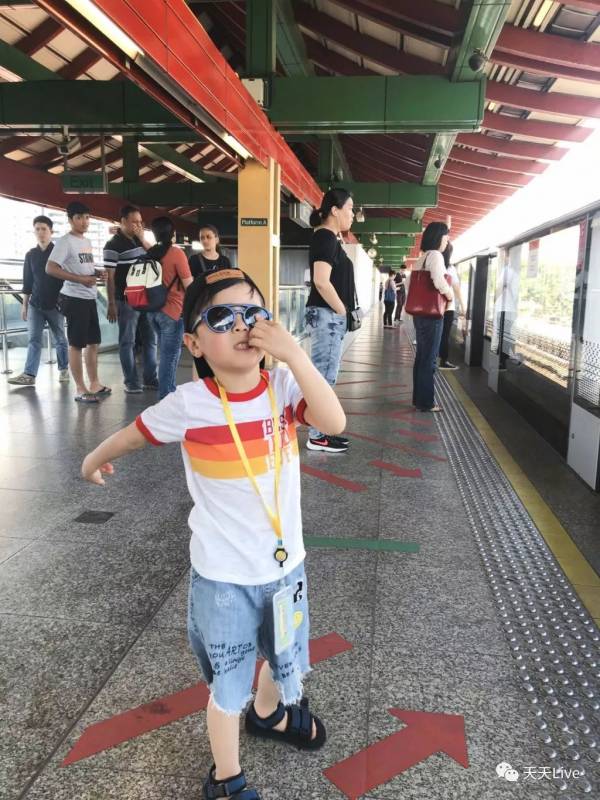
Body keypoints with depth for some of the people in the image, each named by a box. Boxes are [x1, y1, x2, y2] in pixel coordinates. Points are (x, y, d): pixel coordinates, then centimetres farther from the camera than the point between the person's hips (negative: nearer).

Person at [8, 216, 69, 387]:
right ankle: (29, 375, -10)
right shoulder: (31, 255, 8)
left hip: (55, 304, -3)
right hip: (35, 304, 3)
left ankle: (63, 369, 21)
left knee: (59, 338, 7)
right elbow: (27, 281, 11)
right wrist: (24, 305, 9)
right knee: (34, 339, -4)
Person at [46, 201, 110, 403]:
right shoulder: (65, 241, -10)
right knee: (76, 345, -3)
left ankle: (94, 384, 24)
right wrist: (81, 279, -22)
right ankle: (80, 389, 3)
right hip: (75, 299, -9)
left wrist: (97, 272, 5)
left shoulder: (87, 242, 16)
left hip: (90, 298, 9)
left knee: (93, 342, 13)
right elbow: (50, 268, -18)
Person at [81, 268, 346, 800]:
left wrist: (294, 353, -37)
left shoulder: (283, 386, -13)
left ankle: (269, 713, 61)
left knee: (284, 659, 27)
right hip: (223, 575, -3)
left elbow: (335, 423, -30)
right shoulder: (189, 404, -18)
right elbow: (134, 434, 1)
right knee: (229, 683, 14)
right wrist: (95, 459, 18)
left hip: (285, 563, 3)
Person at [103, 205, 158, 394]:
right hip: (126, 301, -7)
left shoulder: (138, 240, 11)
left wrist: (143, 239, -1)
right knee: (127, 342, 2)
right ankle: (131, 382, 10)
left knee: (150, 339, 11)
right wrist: (111, 304, -13)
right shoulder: (113, 245, -8)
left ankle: (150, 378, 20)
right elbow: (109, 276, -10)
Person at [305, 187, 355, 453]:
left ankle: (321, 431, 20)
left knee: (325, 377, 13)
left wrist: (341, 313, 15)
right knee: (323, 377, -5)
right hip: (327, 315, -10)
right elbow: (322, 282, -23)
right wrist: (343, 311, -13)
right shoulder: (325, 237, -13)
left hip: (331, 315, 10)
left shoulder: (328, 238, 17)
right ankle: (317, 437, 2)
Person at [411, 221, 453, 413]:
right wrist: (450, 295, -11)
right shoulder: (435, 255, -12)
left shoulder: (421, 258, 15)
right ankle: (426, 402, 3)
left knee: (421, 357, 14)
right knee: (429, 359, -3)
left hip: (420, 313, 9)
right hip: (431, 314, -9)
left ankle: (419, 398, 21)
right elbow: (439, 281, -28)